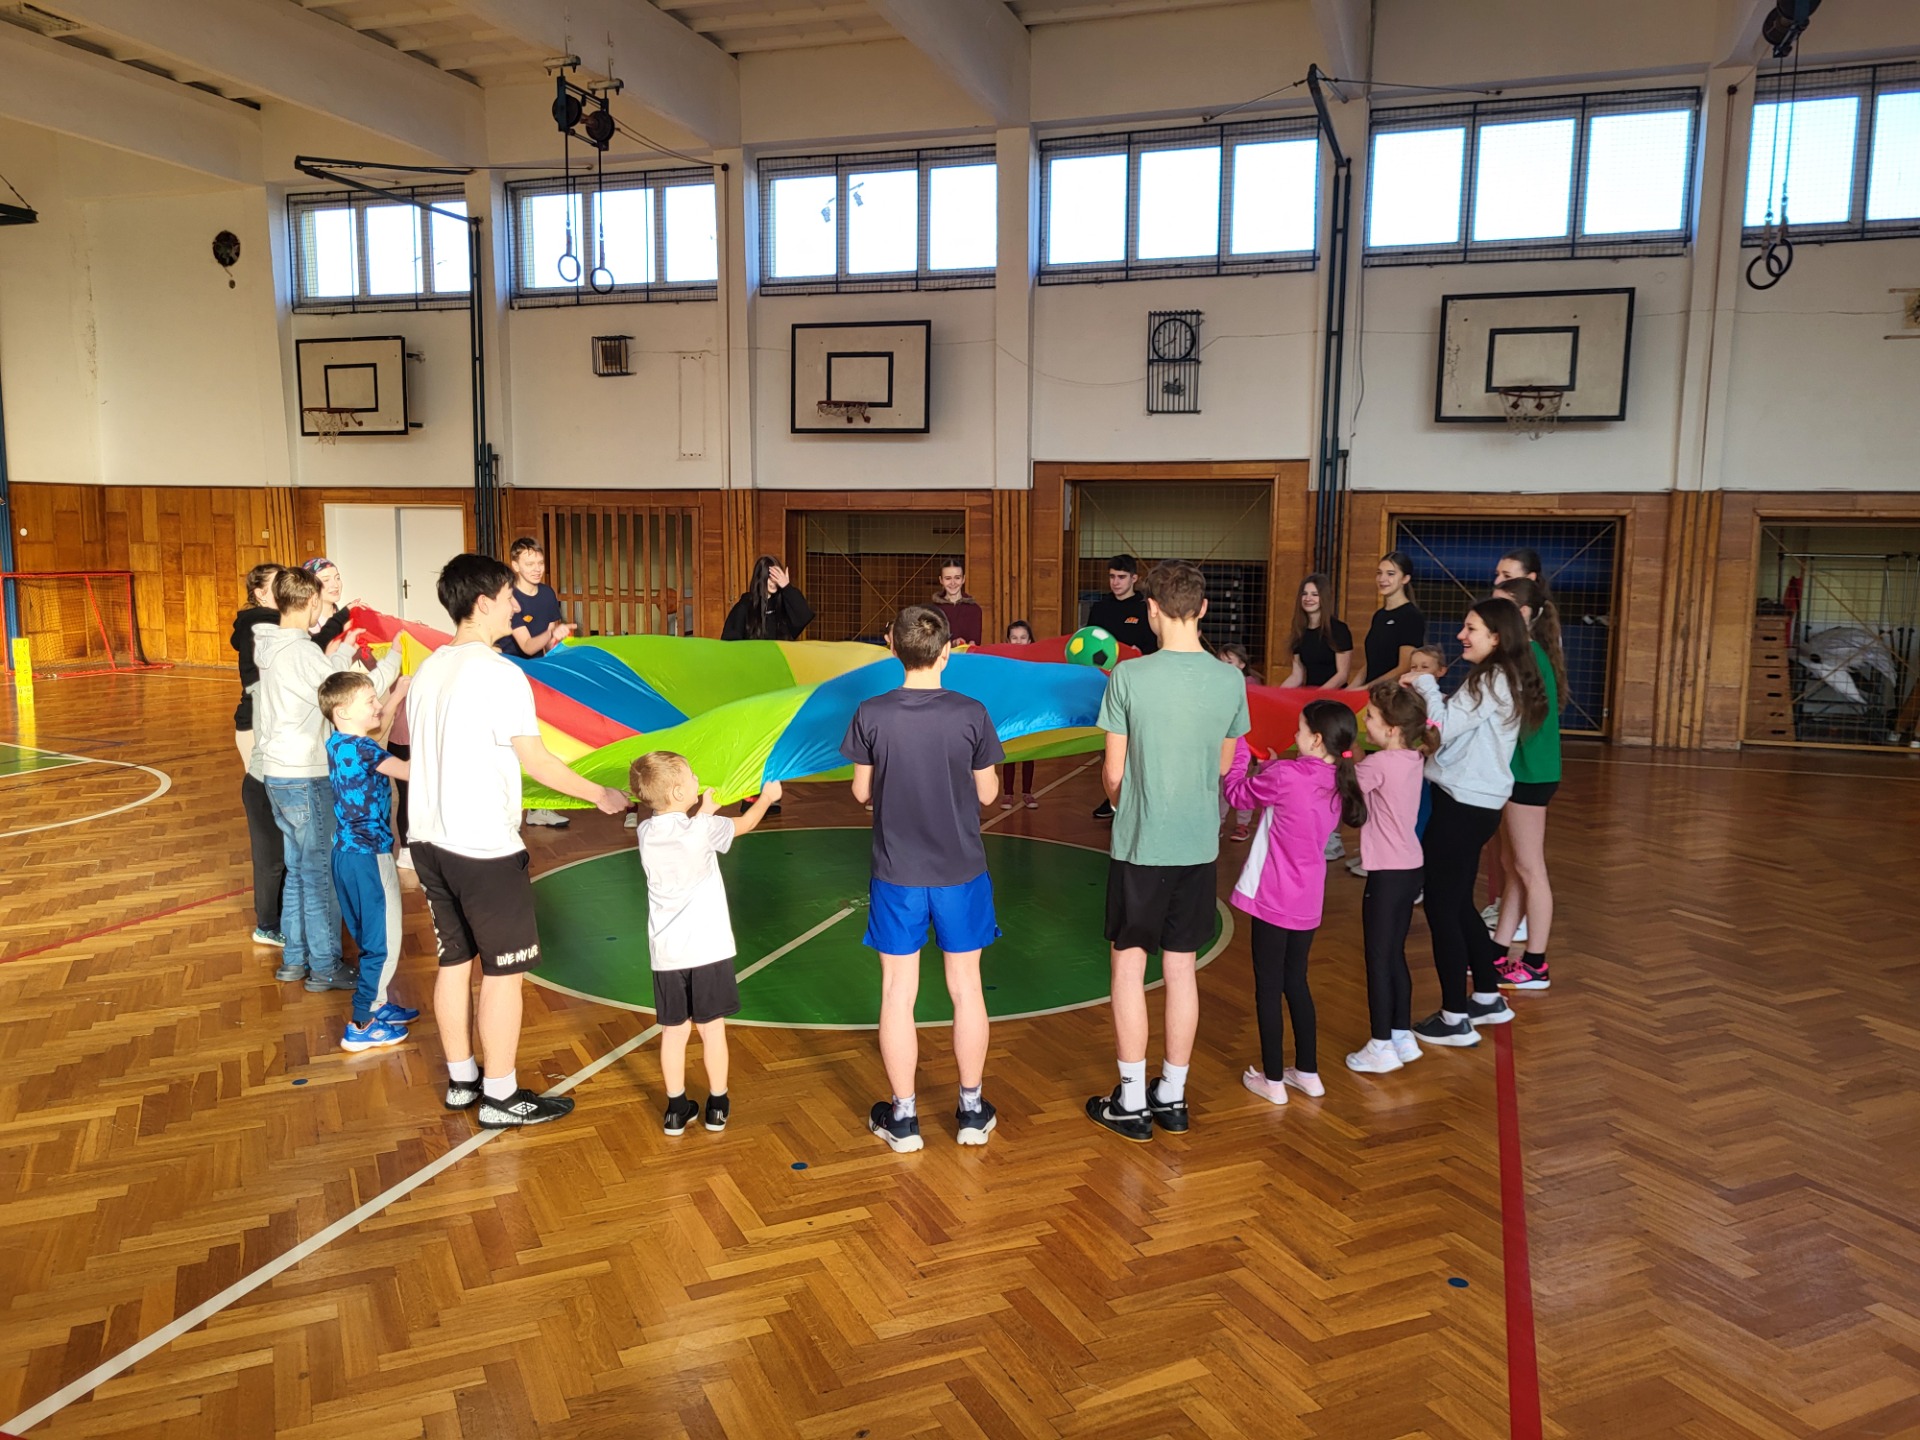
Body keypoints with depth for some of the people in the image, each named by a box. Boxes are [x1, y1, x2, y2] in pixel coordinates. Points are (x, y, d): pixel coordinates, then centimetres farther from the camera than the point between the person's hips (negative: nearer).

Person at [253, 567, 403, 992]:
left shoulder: (270, 646, 7)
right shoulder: (300, 651, -20)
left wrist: (341, 652, 18)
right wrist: (394, 658, -10)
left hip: (277, 775, 9)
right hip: (305, 779, -9)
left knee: (298, 869, 18)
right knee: (320, 873, 1)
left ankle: (295, 959, 27)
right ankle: (325, 968, 10)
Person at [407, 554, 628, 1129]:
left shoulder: (428, 669, 8)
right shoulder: (498, 672, -16)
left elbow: (432, 755, 13)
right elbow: (536, 760, -14)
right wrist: (600, 795, -2)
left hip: (429, 839, 8)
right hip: (485, 848, -8)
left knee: (454, 961, 17)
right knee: (503, 971, 3)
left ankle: (461, 1081, 29)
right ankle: (501, 1098, 12)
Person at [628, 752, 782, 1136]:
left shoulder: (646, 833, -1)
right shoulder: (703, 830, -12)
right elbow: (744, 823, 6)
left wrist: (700, 812, 25)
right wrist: (767, 797, 22)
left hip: (666, 952, 3)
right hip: (707, 947, -3)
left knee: (674, 1031, 12)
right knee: (712, 1028, 10)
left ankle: (677, 1109, 21)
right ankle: (717, 1105, 21)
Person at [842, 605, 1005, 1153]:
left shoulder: (872, 714, -10)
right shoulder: (971, 714, -11)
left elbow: (862, 791, 0)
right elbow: (987, 793, -2)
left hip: (897, 876, 0)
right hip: (961, 873, 0)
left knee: (898, 992, 10)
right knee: (966, 988, 13)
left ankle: (903, 1117, 20)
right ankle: (972, 1110, 24)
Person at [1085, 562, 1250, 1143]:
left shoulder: (1129, 676, -13)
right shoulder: (1230, 680, -3)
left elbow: (1113, 773, -7)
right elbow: (1224, 764, 9)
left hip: (1139, 845, -4)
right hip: (1199, 845, 4)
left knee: (1128, 965, 8)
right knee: (1181, 968, 13)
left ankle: (1131, 1101, 15)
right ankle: (1172, 1097, 24)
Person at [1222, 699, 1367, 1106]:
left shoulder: (1286, 776, -20)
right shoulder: (1338, 783, 2)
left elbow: (1238, 792, -5)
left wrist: (1239, 747, 6)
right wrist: (1270, 766, 7)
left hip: (1273, 900, -7)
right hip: (1308, 901, 7)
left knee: (1268, 987, 5)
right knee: (1296, 982, 20)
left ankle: (1272, 1080, 13)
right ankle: (1308, 1072, 28)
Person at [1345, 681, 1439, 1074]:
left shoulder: (1379, 765, -18)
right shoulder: (1413, 758, 6)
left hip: (1388, 873, -8)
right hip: (1411, 869, 8)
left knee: (1378, 960, 2)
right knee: (1395, 956, 18)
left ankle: (1381, 1046, 9)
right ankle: (1403, 1037, 26)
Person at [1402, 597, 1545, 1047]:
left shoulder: (1491, 679, -15)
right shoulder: (1505, 680, 14)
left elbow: (1443, 728, -20)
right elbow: (1456, 727, 12)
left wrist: (1424, 685, -8)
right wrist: (1429, 693, 2)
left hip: (1462, 807, -10)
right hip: (1477, 804, 10)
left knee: (1441, 908, -1)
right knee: (1458, 905, 20)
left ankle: (1455, 1019, 6)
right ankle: (1487, 999, 30)